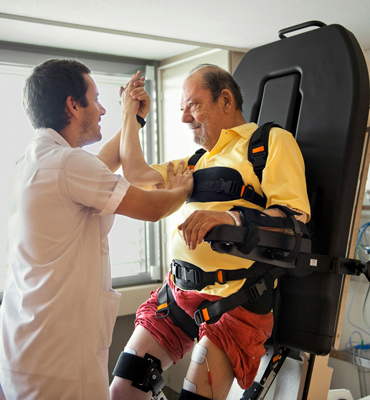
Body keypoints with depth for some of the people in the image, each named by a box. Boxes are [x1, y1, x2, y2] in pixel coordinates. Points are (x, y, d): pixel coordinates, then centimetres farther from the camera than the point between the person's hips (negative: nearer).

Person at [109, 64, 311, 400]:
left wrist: (232, 216, -30)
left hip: (234, 297, -7)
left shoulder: (273, 140, -1)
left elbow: (296, 219, -14)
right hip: (178, 290, 7)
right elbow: (137, 175, 23)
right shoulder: (199, 159, 23)